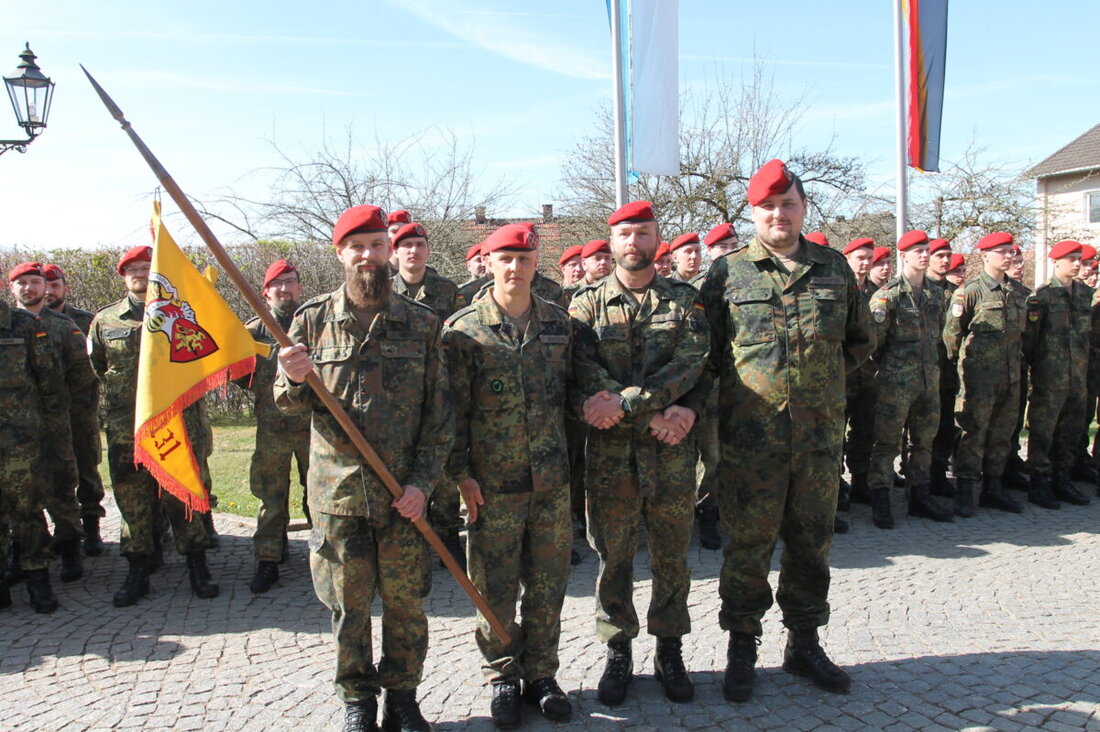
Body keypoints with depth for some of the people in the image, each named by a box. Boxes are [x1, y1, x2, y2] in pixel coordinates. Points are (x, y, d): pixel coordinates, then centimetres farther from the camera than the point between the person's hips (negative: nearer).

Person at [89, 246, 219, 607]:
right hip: (125, 430, 2)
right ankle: (137, 572, 18)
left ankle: (197, 567, 13)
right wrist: (114, 397, 16)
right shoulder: (105, 320, 10)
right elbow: (93, 370, 20)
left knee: (183, 496, 1)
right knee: (132, 500, 7)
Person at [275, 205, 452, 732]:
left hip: (403, 492, 0)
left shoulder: (421, 322, 1)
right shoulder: (312, 319, 2)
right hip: (337, 490, 0)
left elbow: (439, 412, 1)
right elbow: (289, 403, 5)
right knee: (347, 604, 11)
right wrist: (296, 380, -19)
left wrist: (423, 481, -7)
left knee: (405, 603, 9)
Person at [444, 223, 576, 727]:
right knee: (495, 588, 7)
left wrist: (573, 455, 11)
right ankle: (503, 677, 27)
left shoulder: (559, 323, 6)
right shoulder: (462, 330, -4)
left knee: (547, 584, 12)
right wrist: (460, 473, -7)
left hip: (552, 480, 3)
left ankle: (541, 674, 29)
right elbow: (452, 409, -4)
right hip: (491, 483, -3)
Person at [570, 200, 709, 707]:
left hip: (673, 449, 1)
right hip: (609, 452, 0)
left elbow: (692, 362, -8)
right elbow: (587, 372, -10)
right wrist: (657, 414, -20)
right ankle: (618, 652, 25)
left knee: (672, 555, 11)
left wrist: (623, 402, -20)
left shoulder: (685, 300, 6)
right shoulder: (587, 303, 4)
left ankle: (669, 650, 28)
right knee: (613, 556, 8)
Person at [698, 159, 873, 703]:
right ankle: (741, 649, 20)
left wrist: (823, 378, 10)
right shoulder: (727, 272, 0)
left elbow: (860, 339, 19)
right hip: (751, 436, -3)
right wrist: (738, 383, -1)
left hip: (820, 434, 3)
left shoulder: (834, 268, 9)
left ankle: (804, 643, 30)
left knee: (812, 542, 13)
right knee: (748, 545, 4)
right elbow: (705, 350, 5)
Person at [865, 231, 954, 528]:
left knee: (924, 440, 12)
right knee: (887, 441, -3)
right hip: (896, 381, -7)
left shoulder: (935, 294, 11)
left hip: (929, 378, 7)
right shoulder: (887, 295, -10)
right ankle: (880, 501, 3)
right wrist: (889, 367, -2)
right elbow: (874, 339, -9)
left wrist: (930, 365, 17)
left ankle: (919, 497, 23)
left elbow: (938, 335, 21)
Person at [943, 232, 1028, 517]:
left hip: (1011, 374, 6)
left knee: (1002, 433, 11)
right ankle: (964, 492, 3)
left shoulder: (1017, 291, 12)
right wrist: (958, 359, 1)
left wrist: (1016, 355, 17)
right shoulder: (971, 291, -7)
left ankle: (992, 488, 21)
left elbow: (1019, 329, 21)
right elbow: (952, 330, -5)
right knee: (974, 432, -4)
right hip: (980, 374, -6)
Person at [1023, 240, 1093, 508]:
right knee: (1042, 431, -2)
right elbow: (1028, 335, -9)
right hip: (1049, 377, -6)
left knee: (1072, 430, 11)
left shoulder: (1085, 293, 11)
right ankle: (1040, 484, 6)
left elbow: (1087, 330, 20)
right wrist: (1034, 364, -5)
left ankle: (1062, 480, 22)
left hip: (1078, 375, 7)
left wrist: (1082, 362, 16)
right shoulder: (1042, 296, -9)